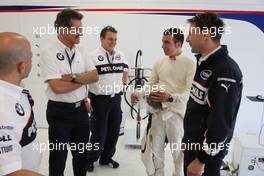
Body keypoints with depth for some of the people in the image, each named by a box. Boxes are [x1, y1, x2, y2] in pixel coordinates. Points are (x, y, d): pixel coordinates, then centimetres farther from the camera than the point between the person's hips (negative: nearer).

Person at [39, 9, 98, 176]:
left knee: (82, 152, 21)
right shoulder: (49, 52, -15)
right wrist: (84, 79, -11)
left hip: (80, 108, 6)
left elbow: (95, 76, -2)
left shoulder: (81, 50, 3)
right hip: (59, 112, -5)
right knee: (59, 156, 12)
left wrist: (73, 77, -17)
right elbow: (58, 87, -24)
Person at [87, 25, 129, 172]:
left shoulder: (120, 56, 7)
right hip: (99, 99, -5)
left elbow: (125, 71, 24)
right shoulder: (93, 56, -11)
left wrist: (123, 85, 11)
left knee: (114, 131, 14)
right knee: (99, 132, 4)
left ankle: (106, 158, 34)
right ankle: (90, 159, 28)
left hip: (116, 98, 6)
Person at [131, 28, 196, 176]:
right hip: (158, 112, 5)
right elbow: (151, 85, 11)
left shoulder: (190, 64, -10)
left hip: (176, 113, -5)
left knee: (178, 151, 9)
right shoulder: (159, 63, 5)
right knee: (156, 149, 17)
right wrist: (138, 94, -7)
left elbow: (189, 93, -18)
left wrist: (170, 97, -35)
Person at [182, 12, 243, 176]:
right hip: (194, 145, 8)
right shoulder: (205, 63, 6)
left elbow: (221, 123, -25)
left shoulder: (226, 71, -24)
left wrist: (202, 160, -18)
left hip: (206, 151, -8)